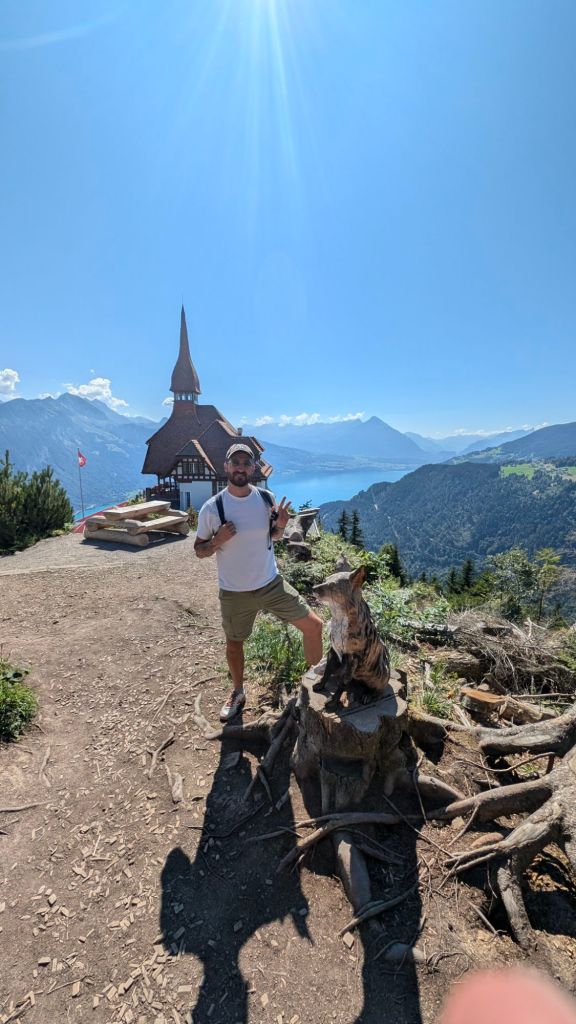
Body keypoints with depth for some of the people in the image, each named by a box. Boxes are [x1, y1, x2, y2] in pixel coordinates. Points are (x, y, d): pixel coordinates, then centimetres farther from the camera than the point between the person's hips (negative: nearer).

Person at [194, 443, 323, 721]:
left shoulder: (266, 498, -7)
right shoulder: (212, 508, -16)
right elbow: (199, 550, -5)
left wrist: (280, 525, -14)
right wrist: (217, 540, -26)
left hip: (271, 583, 2)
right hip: (234, 592, -2)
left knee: (313, 625, 3)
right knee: (234, 644, 18)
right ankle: (237, 693, 48)